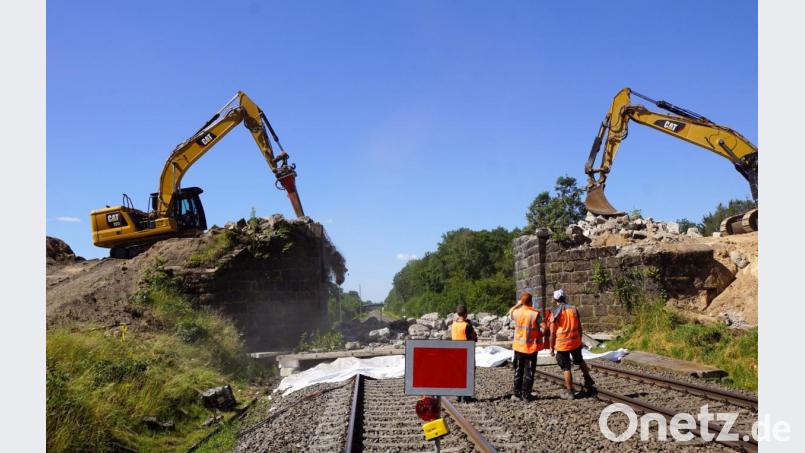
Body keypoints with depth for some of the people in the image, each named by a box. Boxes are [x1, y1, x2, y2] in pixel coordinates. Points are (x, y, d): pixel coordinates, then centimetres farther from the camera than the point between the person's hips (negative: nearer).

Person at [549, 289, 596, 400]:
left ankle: (569, 392, 8)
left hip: (562, 344, -4)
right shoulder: (574, 309, 2)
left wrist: (551, 347, -3)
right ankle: (589, 382, 35)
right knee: (580, 361, 27)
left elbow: (553, 332, -10)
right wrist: (580, 340, 19)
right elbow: (579, 327, 7)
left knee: (566, 368, 4)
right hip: (575, 342, 5)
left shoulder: (555, 312, -11)